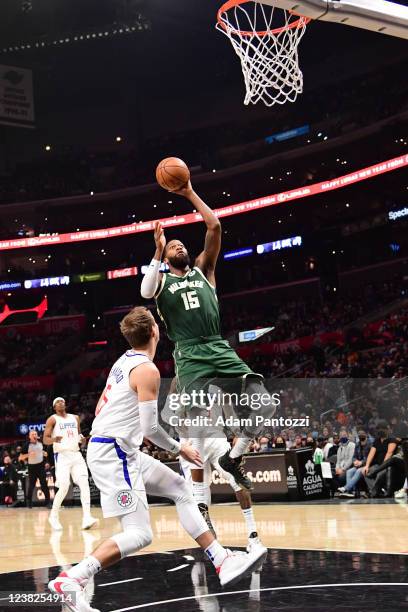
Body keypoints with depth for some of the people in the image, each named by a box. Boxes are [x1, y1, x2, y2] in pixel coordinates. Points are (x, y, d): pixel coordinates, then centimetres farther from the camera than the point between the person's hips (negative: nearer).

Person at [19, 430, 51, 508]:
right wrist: (28, 455, -25)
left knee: (44, 484, -3)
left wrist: (44, 453, 3)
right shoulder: (27, 445, -11)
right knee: (31, 485, 4)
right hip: (32, 467, -2)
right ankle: (29, 501, 22)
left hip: (41, 465, 2)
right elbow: (20, 457, -12)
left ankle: (48, 501, -1)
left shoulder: (40, 443, 2)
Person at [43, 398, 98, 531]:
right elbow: (45, 440, -4)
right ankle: (53, 516, 9)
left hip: (76, 454, 4)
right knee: (64, 487, -12)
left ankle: (86, 517, -19)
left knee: (84, 483, -13)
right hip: (62, 455, -4)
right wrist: (54, 439, -26)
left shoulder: (75, 418, 16)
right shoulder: (53, 419, 2)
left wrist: (82, 439, 1)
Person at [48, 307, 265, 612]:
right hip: (112, 452, -10)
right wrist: (179, 449, -2)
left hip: (122, 451, 10)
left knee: (180, 488, 14)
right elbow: (150, 427, -16)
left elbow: (100, 408, 18)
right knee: (140, 534, -13)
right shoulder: (147, 370, -15)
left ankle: (223, 561, 15)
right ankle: (70, 581, -18)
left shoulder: (124, 361, 13)